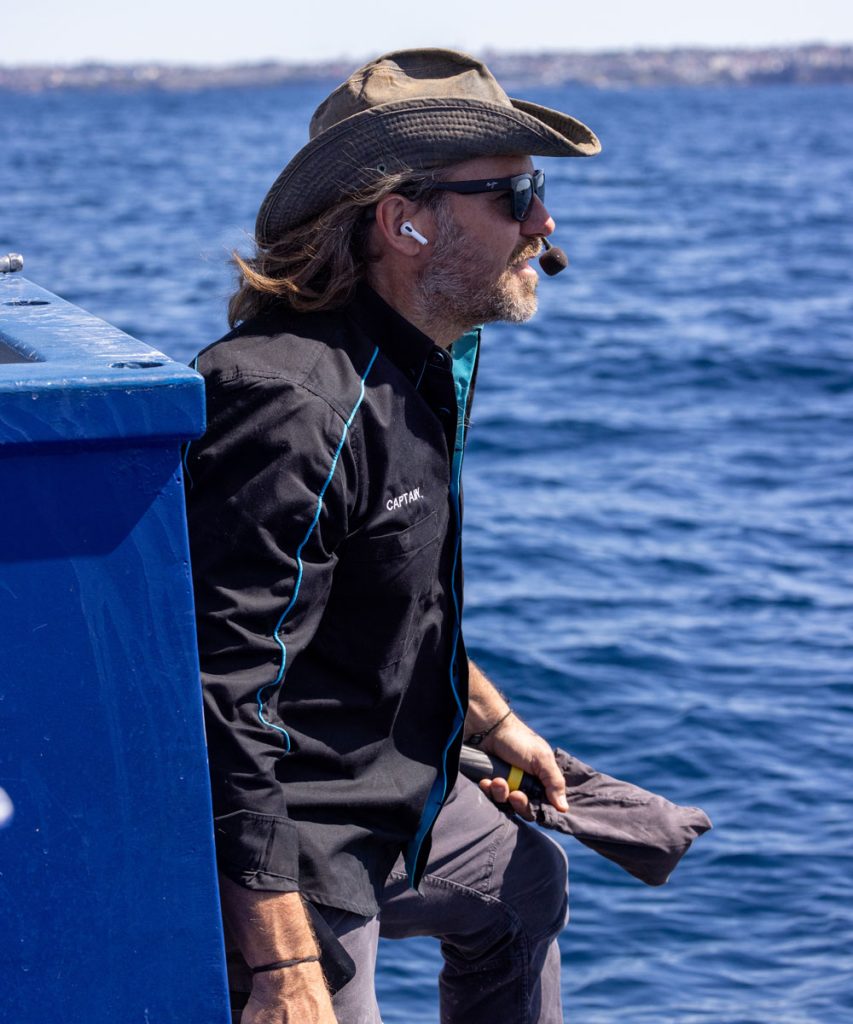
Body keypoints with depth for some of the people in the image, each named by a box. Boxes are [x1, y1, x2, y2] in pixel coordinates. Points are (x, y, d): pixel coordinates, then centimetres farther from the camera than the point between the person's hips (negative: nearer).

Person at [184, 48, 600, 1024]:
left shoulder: (417, 368, 4)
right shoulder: (295, 403, -30)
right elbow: (222, 695, -34)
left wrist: (493, 721, 29)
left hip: (391, 795, 11)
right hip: (288, 856, -11)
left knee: (523, 883, 30)